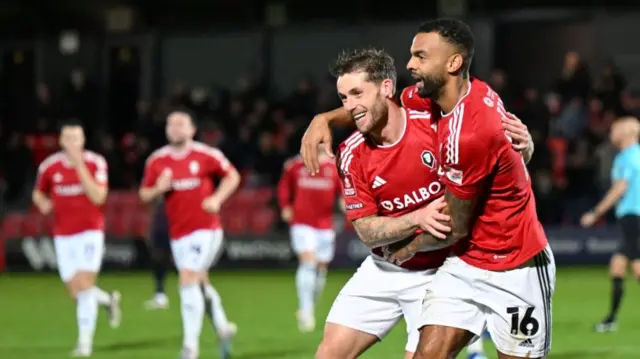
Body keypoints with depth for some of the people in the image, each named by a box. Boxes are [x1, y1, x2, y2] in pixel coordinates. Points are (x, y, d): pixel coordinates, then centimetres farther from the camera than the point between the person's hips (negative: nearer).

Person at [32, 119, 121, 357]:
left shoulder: (95, 163, -9)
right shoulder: (49, 166, -1)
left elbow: (98, 197, -20)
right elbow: (38, 193, 16)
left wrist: (79, 166, -25)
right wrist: (42, 203, -9)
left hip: (90, 232, -3)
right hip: (63, 235, 3)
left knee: (85, 285, -14)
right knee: (75, 291, 2)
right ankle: (108, 300, 34)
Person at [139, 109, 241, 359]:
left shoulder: (206, 155, -6)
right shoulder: (156, 161, 3)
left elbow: (232, 176, 4)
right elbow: (144, 194, 9)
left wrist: (217, 198, -11)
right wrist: (158, 189, -13)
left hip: (206, 230, -5)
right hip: (178, 233, 5)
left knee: (188, 279, -17)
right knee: (200, 284, 15)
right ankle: (222, 327, 38)